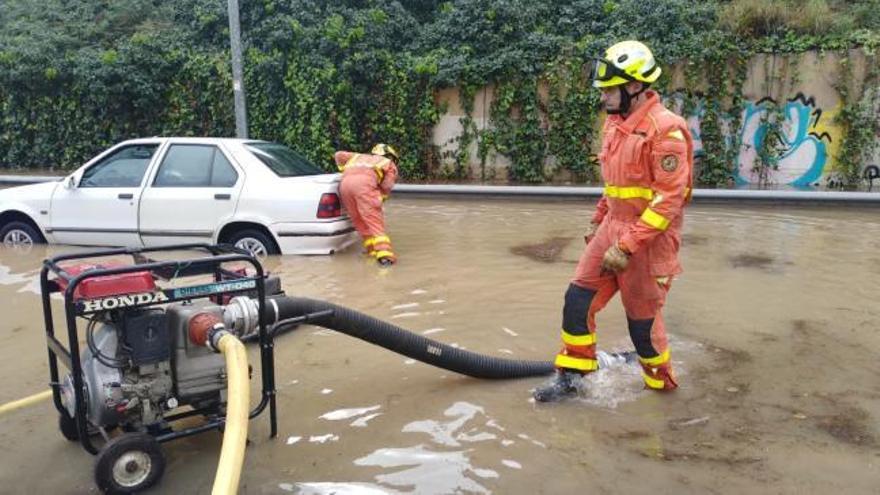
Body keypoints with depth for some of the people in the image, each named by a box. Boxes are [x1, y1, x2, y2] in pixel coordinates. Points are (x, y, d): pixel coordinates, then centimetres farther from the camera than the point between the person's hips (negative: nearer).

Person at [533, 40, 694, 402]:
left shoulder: (665, 129, -17)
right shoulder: (614, 123, 10)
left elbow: (669, 200, -21)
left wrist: (627, 247, -23)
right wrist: (597, 222, 22)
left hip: (648, 238, -8)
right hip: (612, 228, 8)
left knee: (642, 317, 5)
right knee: (578, 298, 5)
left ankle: (662, 385, 30)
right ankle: (569, 377, 20)